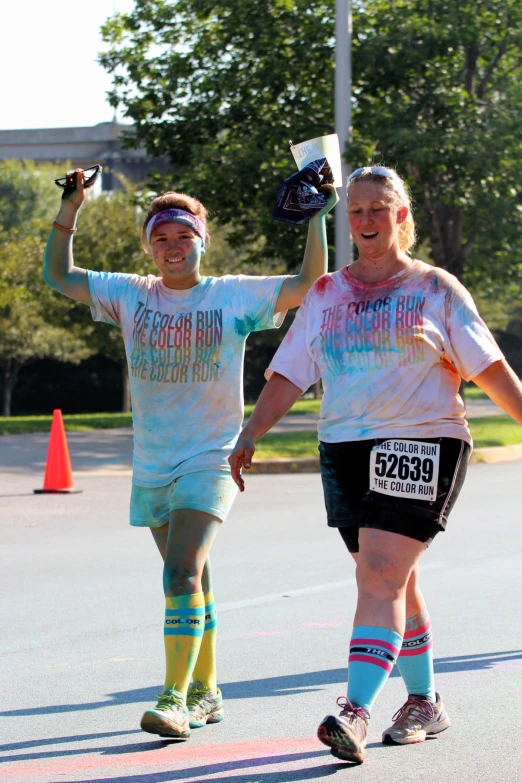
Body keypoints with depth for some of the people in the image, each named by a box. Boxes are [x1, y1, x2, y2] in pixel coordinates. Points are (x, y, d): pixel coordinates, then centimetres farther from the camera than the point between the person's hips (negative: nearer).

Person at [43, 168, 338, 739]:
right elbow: (59, 276, 9)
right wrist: (68, 213, -1)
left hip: (209, 460, -4)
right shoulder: (130, 295, 5)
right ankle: (205, 691, 27)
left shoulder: (235, 296, -3)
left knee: (183, 574, -19)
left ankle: (174, 699, -20)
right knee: (190, 581, 14)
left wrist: (317, 217, -13)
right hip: (151, 464, 4)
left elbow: (310, 284, -5)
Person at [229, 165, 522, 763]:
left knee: (381, 578, -16)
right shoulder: (325, 296, 13)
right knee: (392, 580, 12)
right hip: (345, 447, 5)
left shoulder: (435, 289, 3)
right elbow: (287, 376, 12)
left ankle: (355, 711, -23)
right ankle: (424, 702, 26)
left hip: (421, 445, -4)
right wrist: (250, 435, 2)